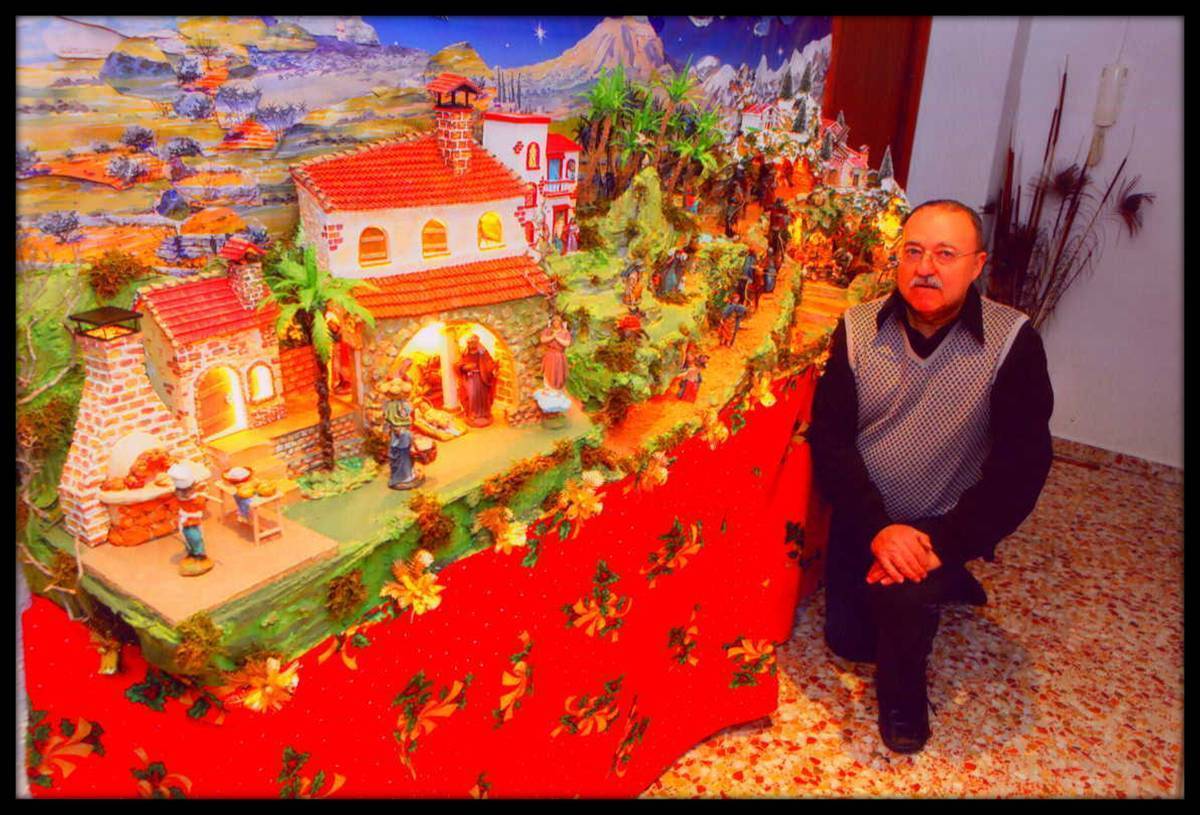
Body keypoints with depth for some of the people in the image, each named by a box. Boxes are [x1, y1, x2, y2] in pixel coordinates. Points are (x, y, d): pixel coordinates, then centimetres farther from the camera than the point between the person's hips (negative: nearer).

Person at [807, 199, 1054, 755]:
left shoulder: (1012, 341, -16)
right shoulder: (857, 329, -10)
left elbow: (1023, 460, -17)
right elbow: (829, 436, -13)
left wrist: (941, 542, -25)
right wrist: (877, 528, -25)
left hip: (946, 524, -3)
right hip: (866, 518, 3)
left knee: (902, 593, -30)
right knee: (848, 640, 9)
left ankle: (903, 695, 4)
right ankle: (941, 584, 36)